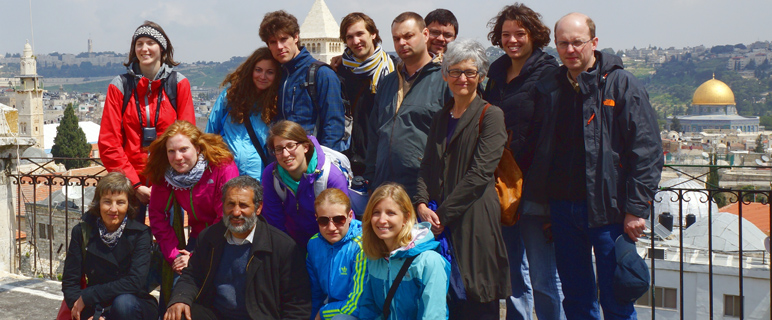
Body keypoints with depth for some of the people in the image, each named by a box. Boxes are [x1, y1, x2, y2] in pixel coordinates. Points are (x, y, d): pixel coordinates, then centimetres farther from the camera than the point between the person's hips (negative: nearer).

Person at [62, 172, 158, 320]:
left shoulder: (140, 234, -8)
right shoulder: (82, 232, -1)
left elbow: (135, 282, -18)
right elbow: (70, 282, -3)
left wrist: (87, 296, -17)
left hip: (134, 307, 0)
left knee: (123, 302, -34)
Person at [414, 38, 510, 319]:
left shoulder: (490, 115, -3)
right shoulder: (441, 117, 17)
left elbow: (480, 173, -11)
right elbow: (428, 166, 13)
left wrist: (444, 213, -13)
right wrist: (422, 204, -5)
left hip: (473, 220, -5)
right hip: (438, 222, 6)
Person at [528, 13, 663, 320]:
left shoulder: (622, 84, -5)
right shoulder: (548, 87, 10)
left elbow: (647, 151, -8)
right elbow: (538, 151, 16)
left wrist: (636, 209, -13)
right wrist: (538, 203, 10)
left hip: (607, 210, -4)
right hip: (562, 208, 5)